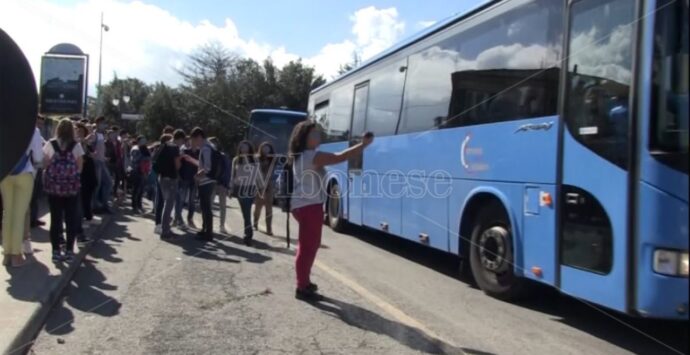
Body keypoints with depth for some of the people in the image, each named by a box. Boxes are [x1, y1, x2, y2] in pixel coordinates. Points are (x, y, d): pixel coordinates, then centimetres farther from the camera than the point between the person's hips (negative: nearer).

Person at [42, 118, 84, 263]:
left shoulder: (50, 144, -1)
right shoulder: (76, 146, -2)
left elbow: (45, 164, -1)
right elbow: (80, 167, -1)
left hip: (53, 184, 1)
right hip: (71, 185, 0)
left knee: (55, 217, 4)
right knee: (70, 218, 5)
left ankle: (56, 251, 6)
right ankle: (69, 250, 6)